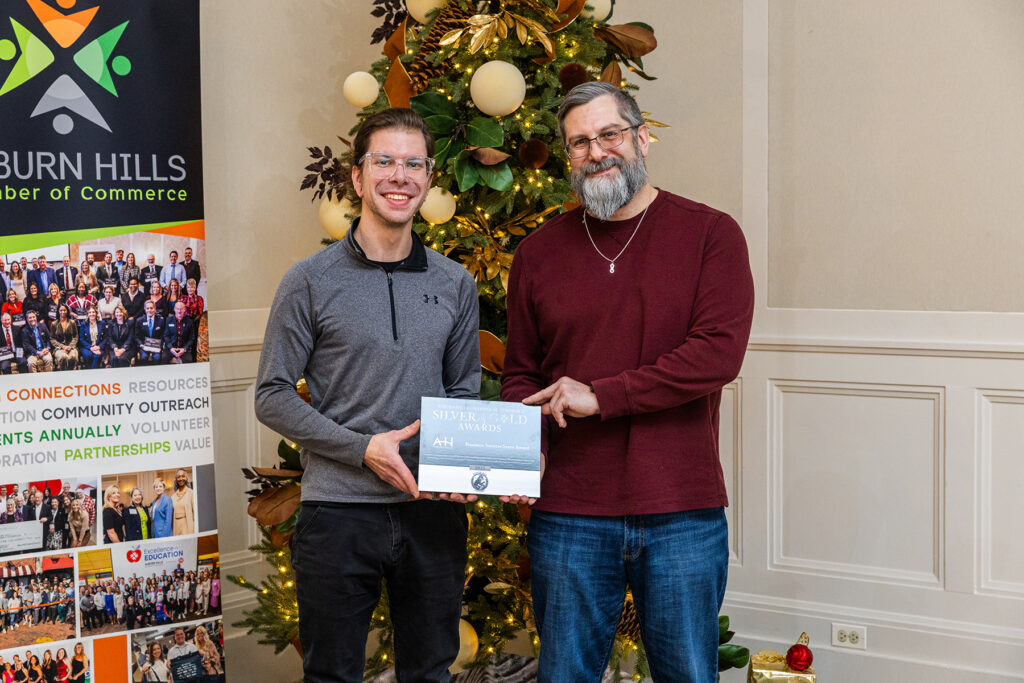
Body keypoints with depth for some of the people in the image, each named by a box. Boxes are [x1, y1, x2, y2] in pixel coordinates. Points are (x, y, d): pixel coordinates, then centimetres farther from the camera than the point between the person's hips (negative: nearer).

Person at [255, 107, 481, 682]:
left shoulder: (455, 284, 8)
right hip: (338, 511, -3)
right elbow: (273, 397, -4)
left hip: (434, 511, 3)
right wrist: (363, 447, -14)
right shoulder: (311, 282, -3)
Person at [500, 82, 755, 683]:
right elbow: (521, 374, 14)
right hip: (569, 514, 2)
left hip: (683, 516, -2)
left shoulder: (710, 233, -1)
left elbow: (720, 353, -13)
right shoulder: (539, 252, 9)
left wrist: (599, 396, -14)